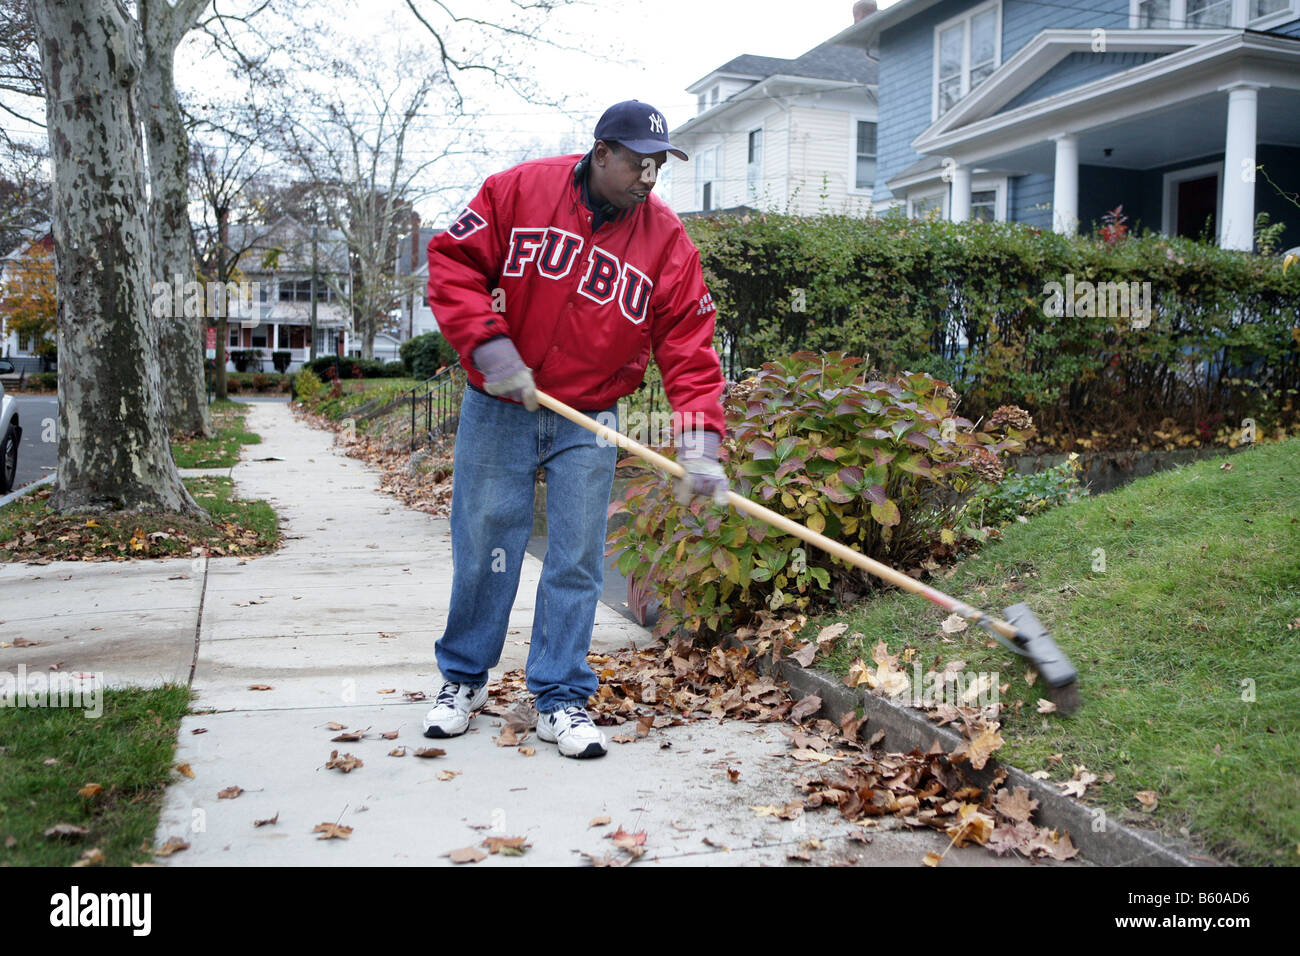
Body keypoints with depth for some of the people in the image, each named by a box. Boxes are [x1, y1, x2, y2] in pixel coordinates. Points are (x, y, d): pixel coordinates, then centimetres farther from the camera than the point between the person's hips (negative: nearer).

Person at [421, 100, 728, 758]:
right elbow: (451, 262, -5)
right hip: (498, 408, -1)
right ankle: (463, 678, 26)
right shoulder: (518, 190, -7)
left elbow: (688, 344, -8)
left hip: (589, 421, 1)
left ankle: (561, 698, 15)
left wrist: (699, 445, -18)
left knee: (576, 561, 1)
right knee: (483, 547, 6)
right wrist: (491, 347, -17)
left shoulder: (665, 239, -4)